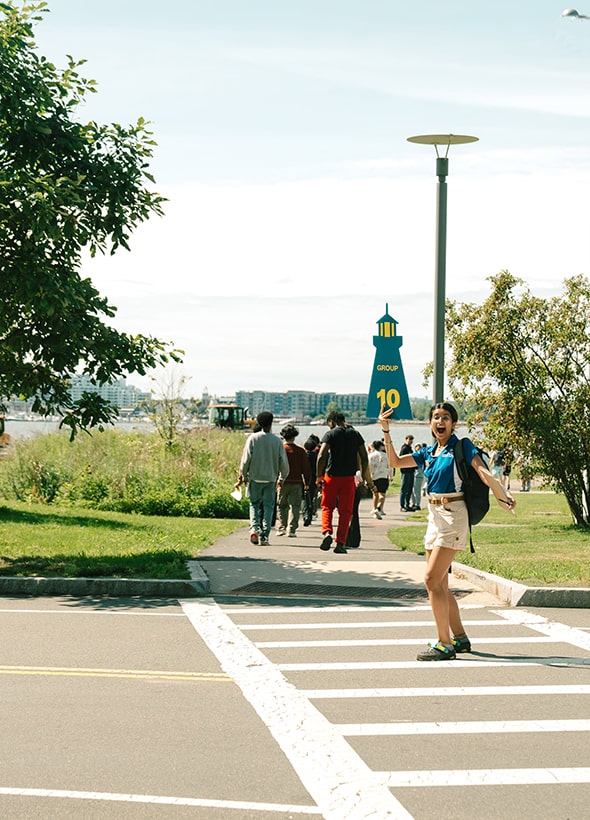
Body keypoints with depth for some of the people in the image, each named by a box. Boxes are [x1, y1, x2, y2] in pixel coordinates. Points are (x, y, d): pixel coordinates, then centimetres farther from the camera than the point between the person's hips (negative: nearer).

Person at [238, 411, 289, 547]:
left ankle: (254, 528, -9)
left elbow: (246, 459, -6)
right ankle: (264, 536, -1)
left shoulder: (253, 438, -4)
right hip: (271, 479, 0)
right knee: (268, 506, 5)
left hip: (255, 478, 0)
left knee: (254, 504, 14)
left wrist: (243, 475, 6)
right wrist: (283, 477, 15)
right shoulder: (277, 441, -2)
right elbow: (283, 462, 1)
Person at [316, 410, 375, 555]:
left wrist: (319, 476, -6)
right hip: (349, 478, 2)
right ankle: (341, 543, 4)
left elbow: (321, 456, -15)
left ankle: (327, 532, -8)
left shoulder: (331, 434, -4)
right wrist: (365, 477, 14)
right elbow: (364, 458, 6)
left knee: (327, 507, 14)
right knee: (345, 511, 7)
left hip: (332, 476, -2)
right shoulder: (355, 434, 8)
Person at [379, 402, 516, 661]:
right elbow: (395, 461, 15)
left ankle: (444, 644, -10)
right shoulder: (428, 453, 14)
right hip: (434, 515, 8)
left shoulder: (462, 447, -6)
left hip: (454, 515, -8)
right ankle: (459, 638, 23)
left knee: (432, 579, -14)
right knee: (438, 583, 10)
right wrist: (385, 431, 6)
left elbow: (483, 472, -19)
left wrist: (502, 496, -35)